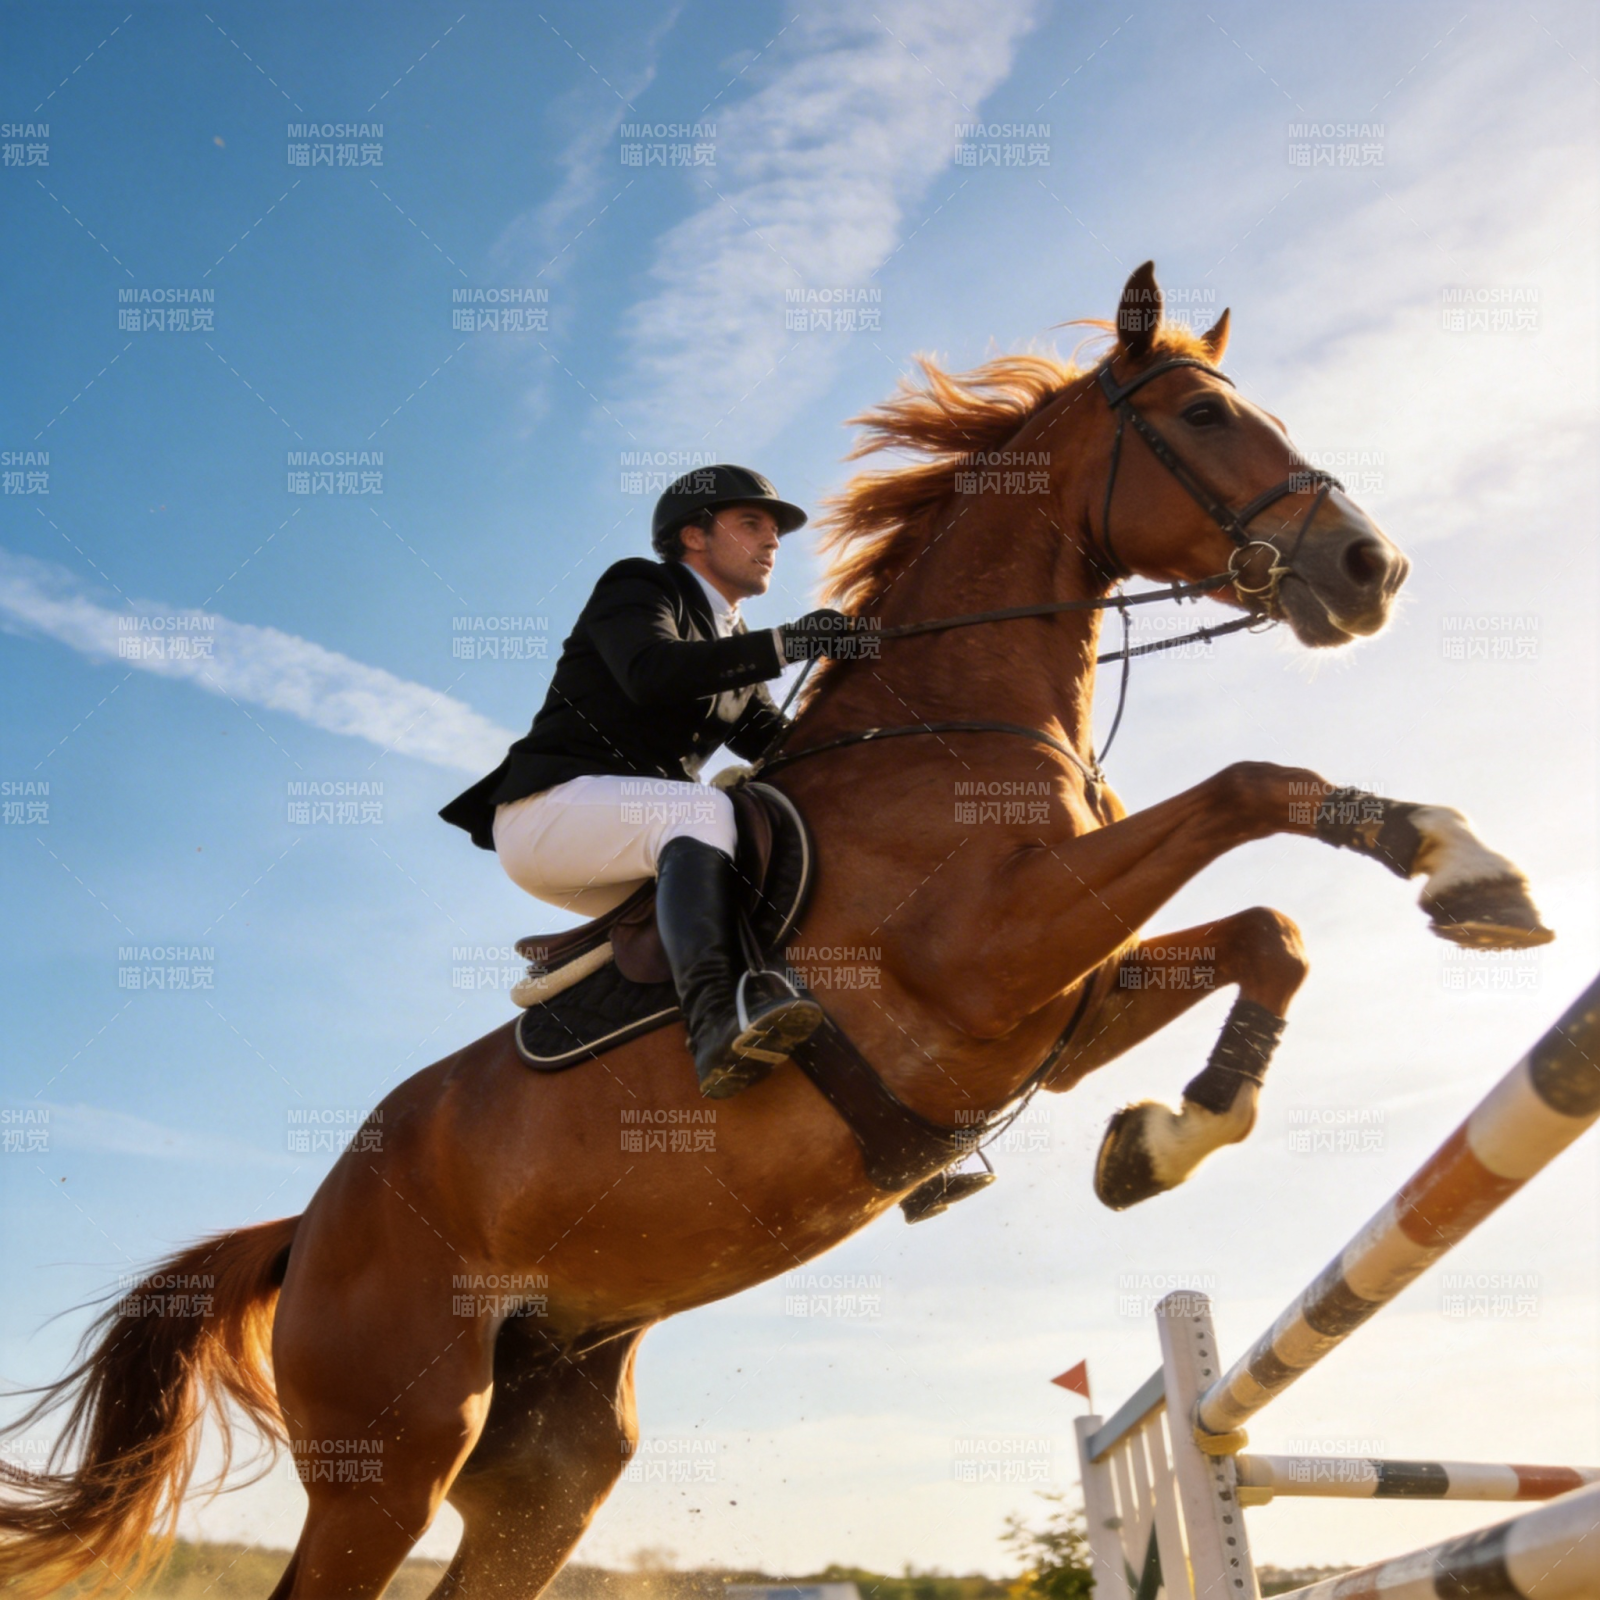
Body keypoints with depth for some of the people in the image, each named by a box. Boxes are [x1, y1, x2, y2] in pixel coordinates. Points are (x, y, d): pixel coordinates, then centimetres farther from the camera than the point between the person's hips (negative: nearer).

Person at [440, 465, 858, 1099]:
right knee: (704, 808, -34)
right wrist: (782, 645, -26)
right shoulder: (637, 588, 2)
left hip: (646, 844, 9)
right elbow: (651, 673, -21)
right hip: (549, 806, -9)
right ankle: (715, 1018, -53)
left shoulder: (736, 649, 24)